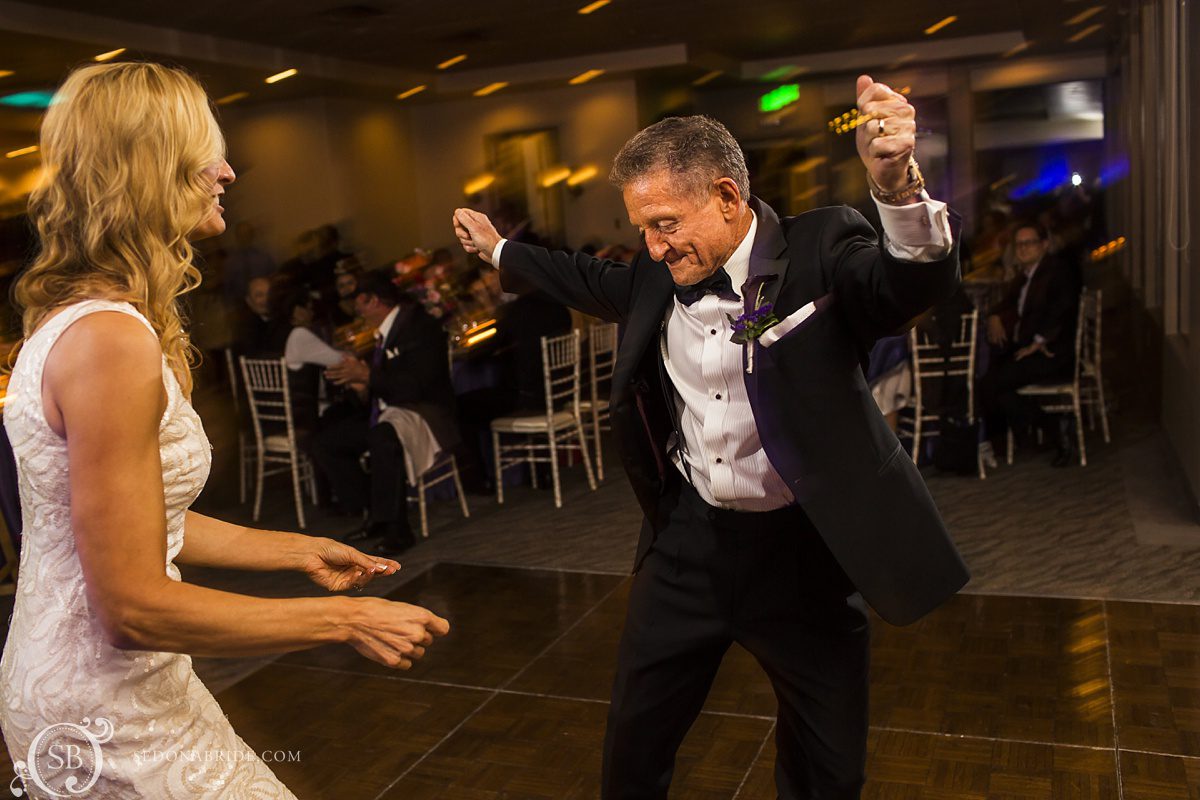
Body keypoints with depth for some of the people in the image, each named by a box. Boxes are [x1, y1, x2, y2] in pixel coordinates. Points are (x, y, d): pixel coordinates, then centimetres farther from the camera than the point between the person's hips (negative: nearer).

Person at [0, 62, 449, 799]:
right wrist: (344, 619, -19)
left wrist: (300, 552, 13)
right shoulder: (111, 339, -25)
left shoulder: (77, 317, 5)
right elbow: (134, 606, -24)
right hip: (107, 718, -9)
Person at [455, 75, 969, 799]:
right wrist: (498, 249, 31)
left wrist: (899, 183, -53)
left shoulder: (821, 250, -16)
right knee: (635, 739, 19)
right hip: (689, 541, 4)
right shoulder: (658, 276, -1)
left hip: (803, 549, -4)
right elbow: (599, 284, 20)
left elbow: (920, 281, -32)